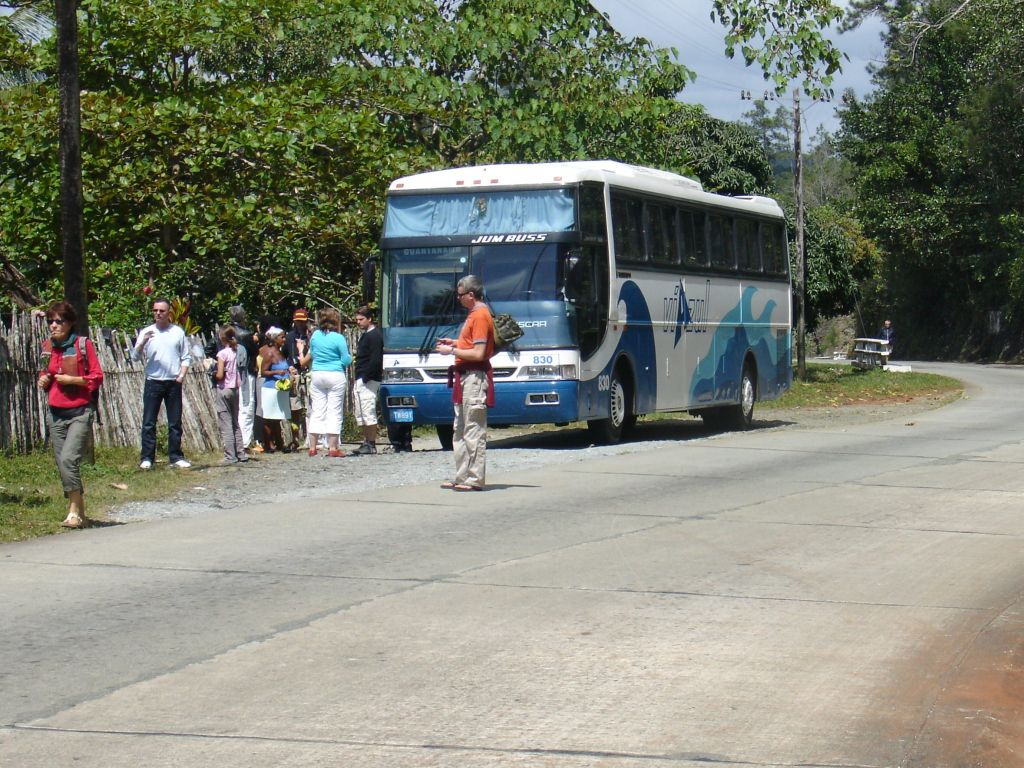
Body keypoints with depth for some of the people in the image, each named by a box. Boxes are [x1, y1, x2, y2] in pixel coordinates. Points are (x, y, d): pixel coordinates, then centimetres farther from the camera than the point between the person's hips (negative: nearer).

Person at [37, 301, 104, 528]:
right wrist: (43, 381, 3)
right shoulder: (48, 348, 11)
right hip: (55, 414, 6)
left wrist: (73, 379, -16)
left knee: (69, 458, -20)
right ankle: (79, 513, 13)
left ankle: (75, 511, -14)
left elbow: (97, 377, -5)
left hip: (79, 412, -6)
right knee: (62, 463, 5)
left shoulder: (83, 345, -5)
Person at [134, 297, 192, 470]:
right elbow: (137, 355, -3)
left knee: (175, 422, 5)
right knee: (149, 422, -3)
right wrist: (143, 342, -22)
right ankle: (146, 458, 0)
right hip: (153, 382, -1)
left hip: (173, 383, 1)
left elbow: (186, 357, 10)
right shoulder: (146, 332, 6)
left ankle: (176, 457, 11)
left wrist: (182, 375, -4)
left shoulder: (178, 332, 8)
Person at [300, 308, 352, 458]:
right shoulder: (338, 338, -10)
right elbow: (346, 360, -7)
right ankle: (332, 448, -4)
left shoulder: (315, 335, 5)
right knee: (334, 412, -1)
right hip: (335, 377, -4)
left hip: (317, 376, 4)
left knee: (317, 411, 8)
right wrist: (349, 357, 13)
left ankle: (312, 447, 7)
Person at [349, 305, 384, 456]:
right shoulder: (365, 335, 20)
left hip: (368, 381, -10)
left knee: (368, 413, -9)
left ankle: (371, 445, -8)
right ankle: (366, 443, 14)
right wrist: (356, 382, 17)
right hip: (361, 380, 10)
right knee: (361, 414, 10)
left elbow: (375, 360, -19)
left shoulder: (374, 336, -10)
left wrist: (365, 378, -20)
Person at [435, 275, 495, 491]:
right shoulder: (474, 314, 16)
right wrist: (455, 343, 15)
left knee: (474, 431, -8)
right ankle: (462, 477, 18)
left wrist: (452, 351, -12)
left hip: (475, 378, -11)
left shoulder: (480, 316, -15)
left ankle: (475, 479, -6)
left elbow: (478, 353, -20)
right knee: (460, 431, 13)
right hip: (465, 378, 11)